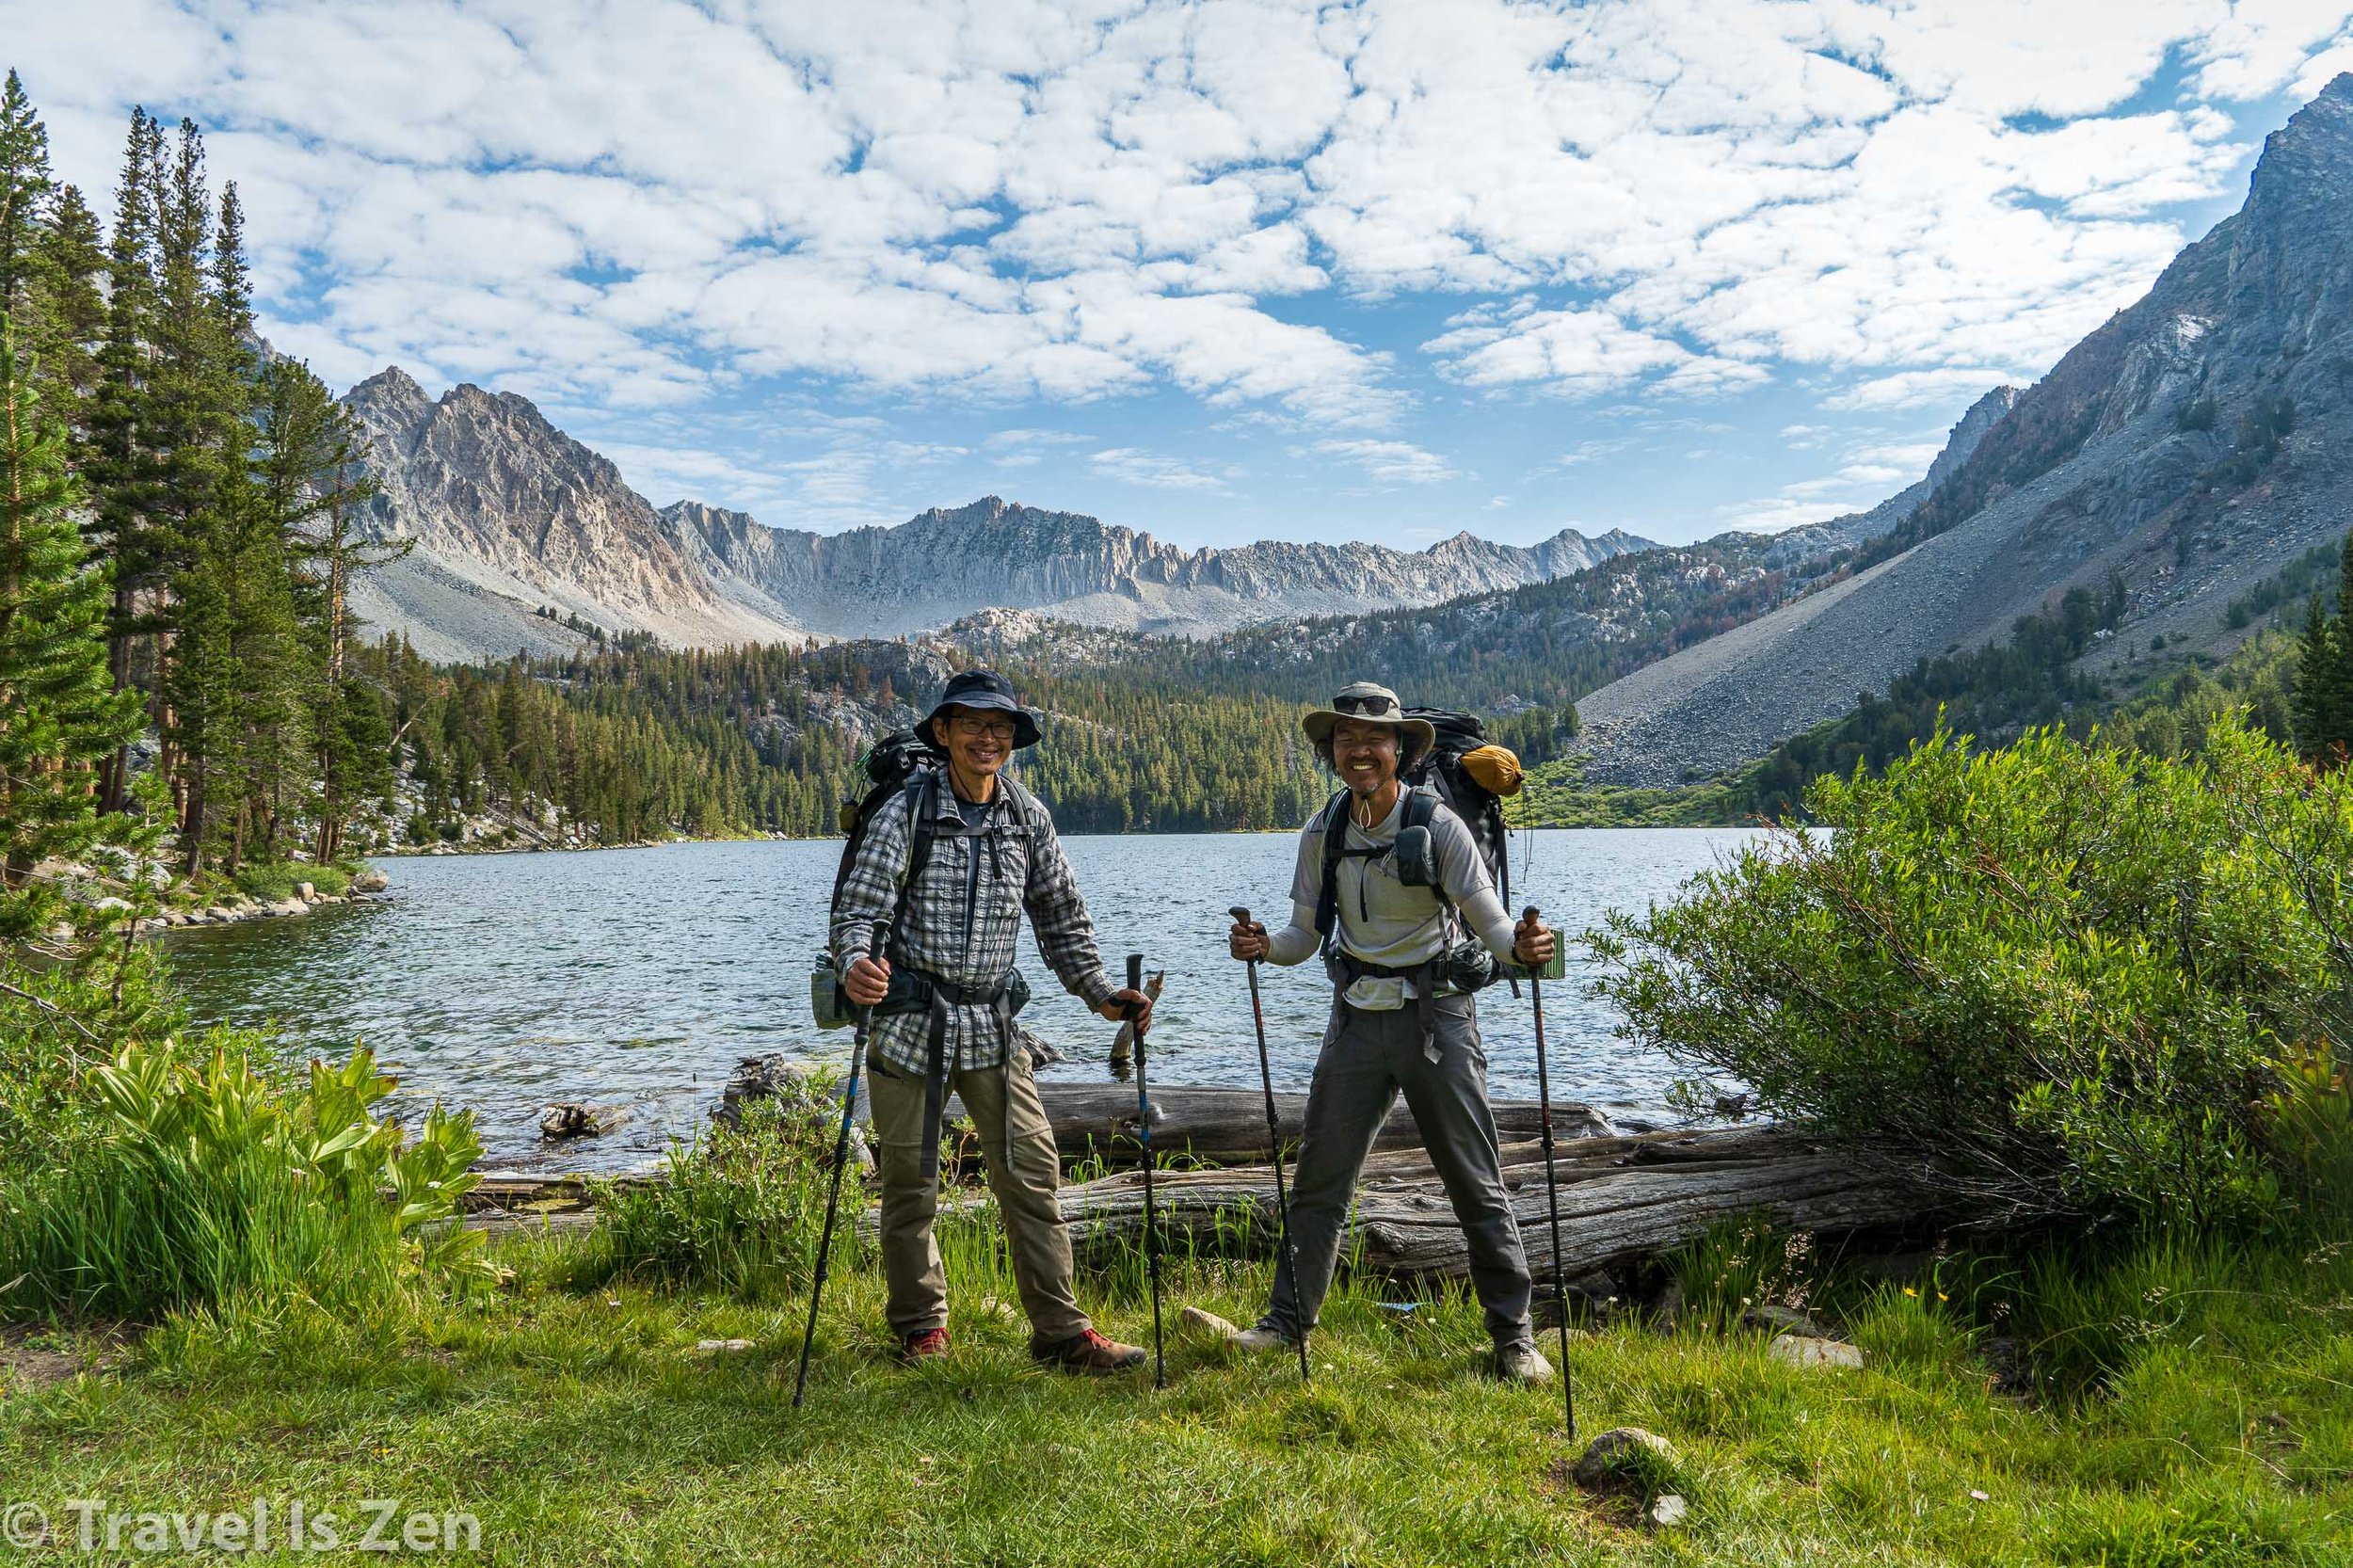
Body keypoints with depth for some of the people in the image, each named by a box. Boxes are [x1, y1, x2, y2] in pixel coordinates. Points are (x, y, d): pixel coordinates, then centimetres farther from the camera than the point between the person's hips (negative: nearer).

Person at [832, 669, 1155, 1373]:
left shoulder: (1028, 818, 5)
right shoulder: (906, 811, -7)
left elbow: (1062, 917, 12)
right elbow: (858, 907, -12)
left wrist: (1100, 993, 3)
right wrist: (854, 964, -33)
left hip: (993, 1024, 3)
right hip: (909, 1023, -3)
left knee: (1031, 1172, 1)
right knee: (911, 1182, 8)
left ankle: (1061, 1330, 11)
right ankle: (920, 1324, 28)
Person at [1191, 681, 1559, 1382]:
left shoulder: (1436, 824, -10)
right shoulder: (1323, 833, 2)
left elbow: (1488, 917, -12)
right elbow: (1305, 937, 6)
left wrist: (1518, 945, -34)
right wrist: (1263, 947, -15)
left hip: (1436, 1014, -3)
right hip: (1357, 1016, 4)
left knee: (1477, 1185, 4)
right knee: (1319, 1177, 6)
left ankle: (1513, 1338, 17)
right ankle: (1286, 1323, 19)